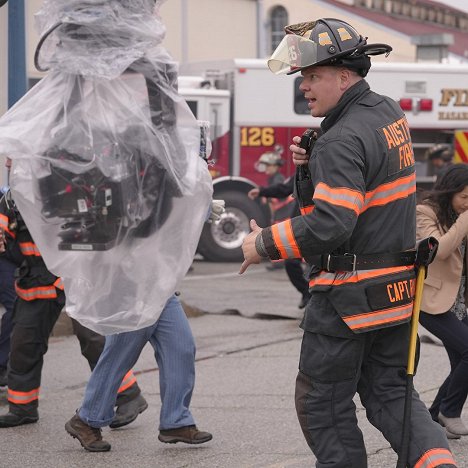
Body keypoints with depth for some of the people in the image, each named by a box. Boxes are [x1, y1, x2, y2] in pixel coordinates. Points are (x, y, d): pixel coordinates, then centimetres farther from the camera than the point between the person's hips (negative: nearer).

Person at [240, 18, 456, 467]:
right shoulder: (389, 113, 9)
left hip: (350, 294, -9)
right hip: (398, 286, 9)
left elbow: (329, 225, -29)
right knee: (389, 390, 16)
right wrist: (313, 161, 6)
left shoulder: (343, 140, -21)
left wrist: (263, 245, -17)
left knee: (322, 400, 6)